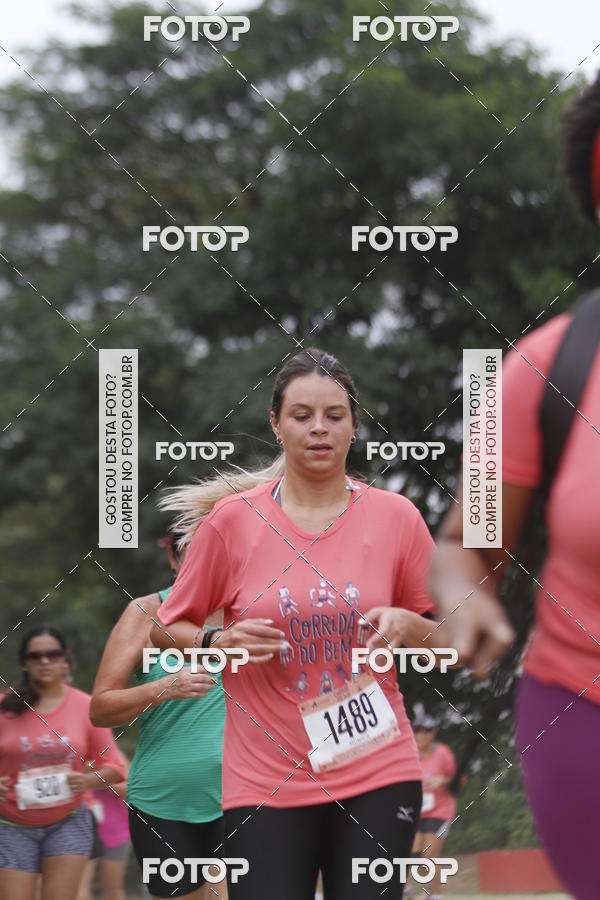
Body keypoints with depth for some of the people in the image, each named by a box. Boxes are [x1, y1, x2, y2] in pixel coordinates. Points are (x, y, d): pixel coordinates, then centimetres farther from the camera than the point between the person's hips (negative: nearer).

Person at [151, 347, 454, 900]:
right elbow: (165, 630, 8)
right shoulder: (232, 521, 0)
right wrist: (222, 643, -11)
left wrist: (407, 627, -9)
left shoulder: (397, 517, 3)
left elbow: (450, 641, 11)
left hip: (378, 774, 1)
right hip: (264, 782, -1)